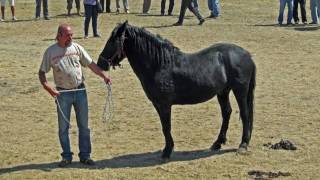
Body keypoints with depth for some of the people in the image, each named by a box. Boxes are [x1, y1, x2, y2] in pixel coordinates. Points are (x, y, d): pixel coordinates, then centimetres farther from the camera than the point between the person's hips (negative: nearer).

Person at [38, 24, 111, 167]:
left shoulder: (77, 48, 2)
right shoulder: (51, 52, -5)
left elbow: (91, 64, 5)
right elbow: (42, 73, -3)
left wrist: (104, 76, -7)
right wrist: (47, 87, -19)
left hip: (80, 91, 2)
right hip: (63, 93, -2)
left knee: (83, 125, 7)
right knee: (63, 127, 5)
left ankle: (85, 155, 16)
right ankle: (66, 156, 18)